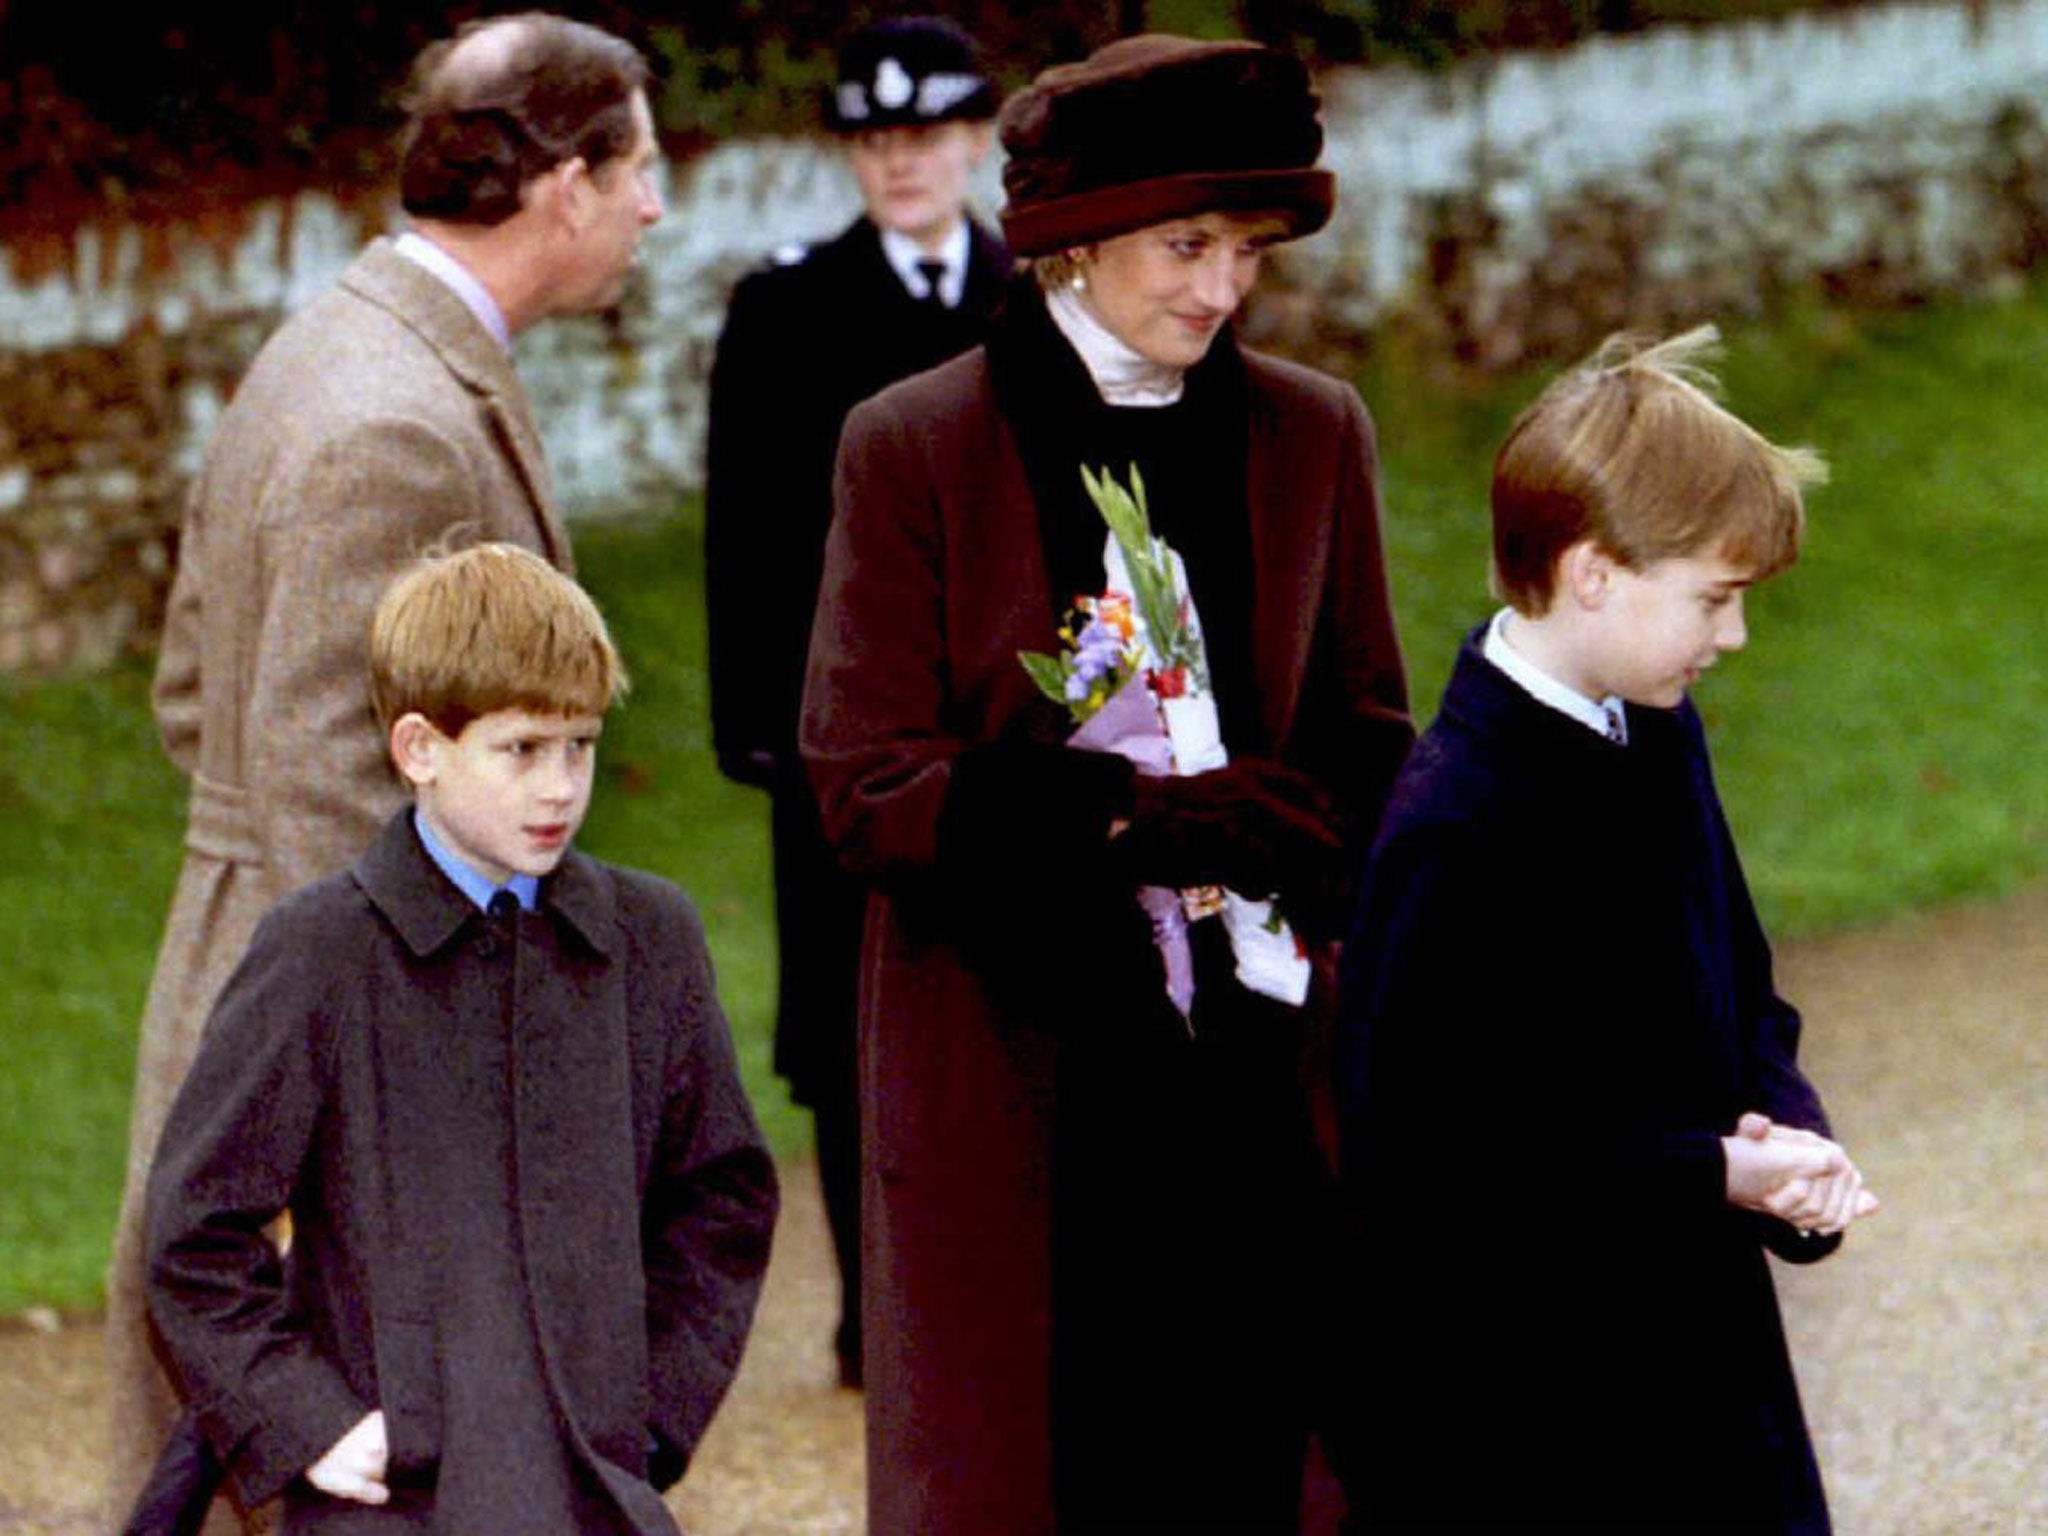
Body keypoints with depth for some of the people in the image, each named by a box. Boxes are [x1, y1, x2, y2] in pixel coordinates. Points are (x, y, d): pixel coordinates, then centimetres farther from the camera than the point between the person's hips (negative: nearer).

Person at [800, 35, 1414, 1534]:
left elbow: (1366, 752, 12)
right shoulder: (918, 446, -1)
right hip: (1010, 1074, -3)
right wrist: (1137, 819, -17)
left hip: (1248, 1073, 3)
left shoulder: (1313, 435, 9)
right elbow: (867, 787, -5)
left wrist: (1230, 819, -11)